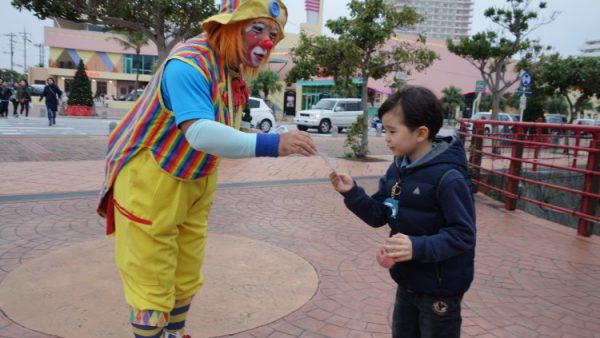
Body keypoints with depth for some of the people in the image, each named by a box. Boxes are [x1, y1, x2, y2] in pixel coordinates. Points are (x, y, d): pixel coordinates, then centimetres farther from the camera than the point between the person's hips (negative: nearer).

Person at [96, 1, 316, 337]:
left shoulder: (236, 69, 0)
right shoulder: (189, 64, -28)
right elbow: (199, 133, -43)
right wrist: (270, 144, -49)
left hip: (196, 183, 8)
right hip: (149, 181, -8)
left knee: (185, 277, 20)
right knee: (151, 283, 3)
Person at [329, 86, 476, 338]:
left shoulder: (448, 177, -24)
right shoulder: (397, 170, -1)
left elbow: (463, 235, -24)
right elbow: (378, 216, 1)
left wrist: (418, 247, -36)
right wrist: (352, 193, -14)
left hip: (439, 289, -7)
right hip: (407, 282, 7)